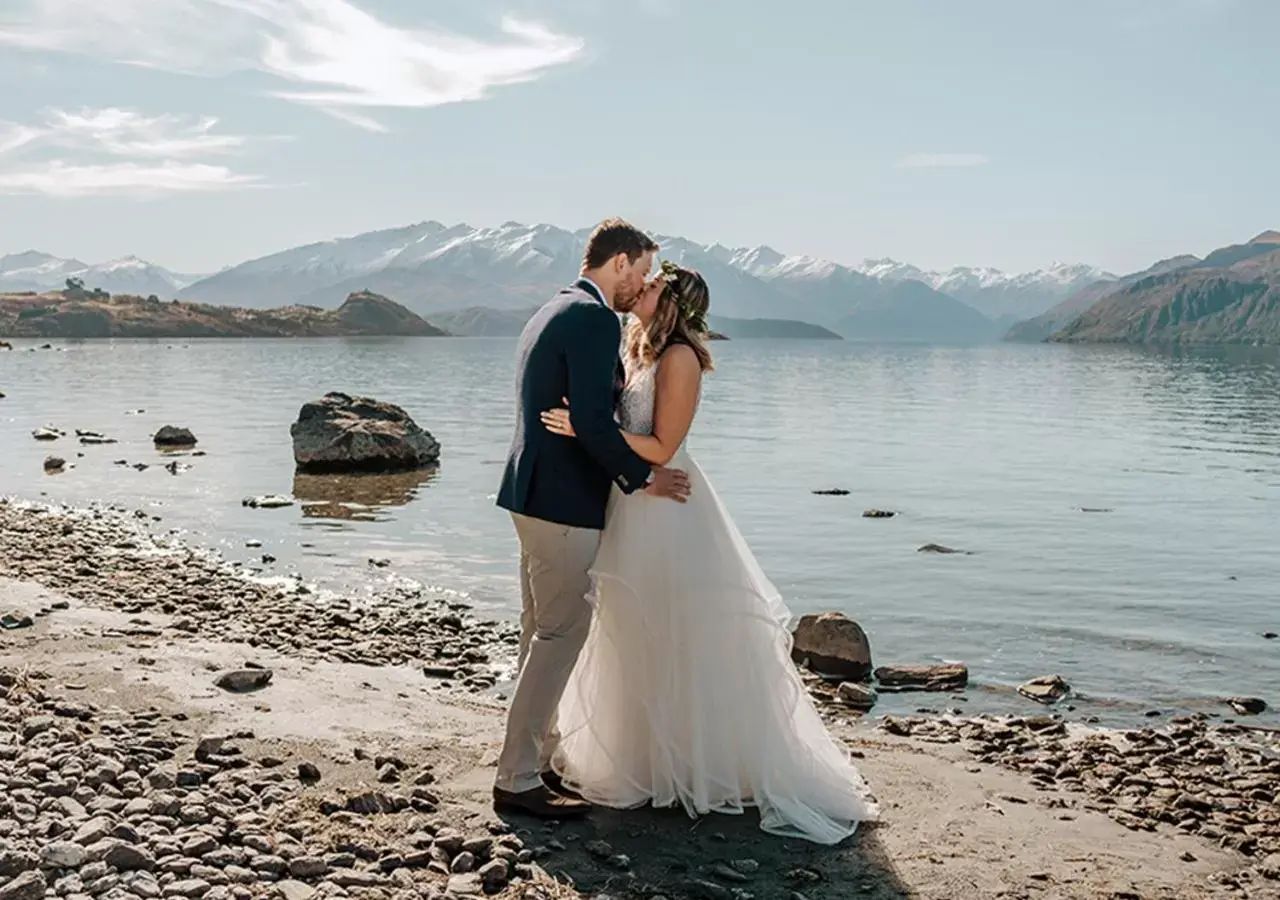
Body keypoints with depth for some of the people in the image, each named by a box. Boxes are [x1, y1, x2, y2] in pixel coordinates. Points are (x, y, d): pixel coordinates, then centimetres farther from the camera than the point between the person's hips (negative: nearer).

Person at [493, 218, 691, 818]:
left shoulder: (553, 313, 17)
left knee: (543, 631, 17)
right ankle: (517, 779, 1)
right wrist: (643, 476, -9)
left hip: (535, 493, 11)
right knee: (560, 635, -5)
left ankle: (537, 755, 27)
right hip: (565, 501, -11)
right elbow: (592, 424, -22)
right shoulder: (595, 319, -15)